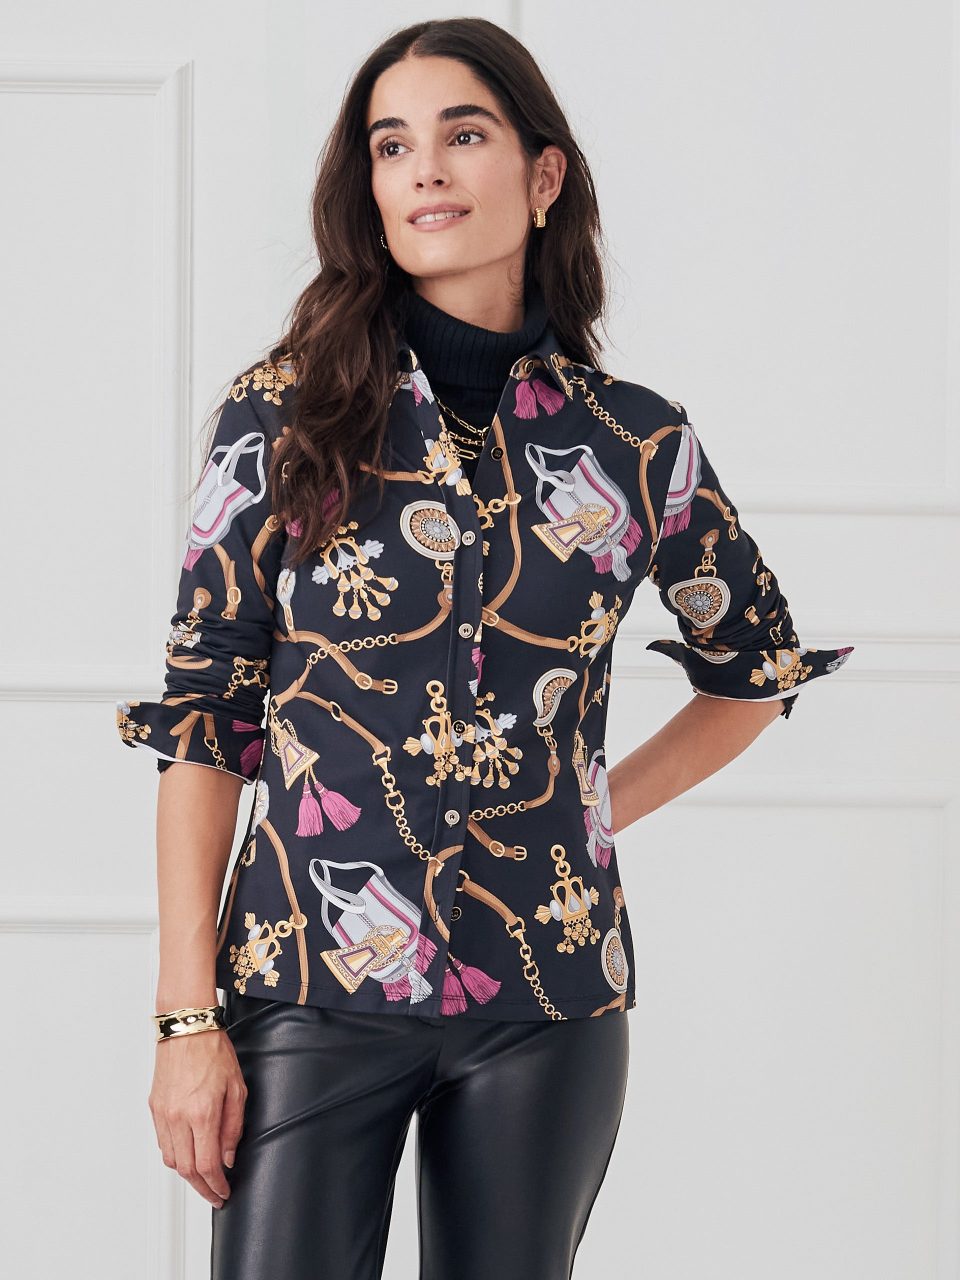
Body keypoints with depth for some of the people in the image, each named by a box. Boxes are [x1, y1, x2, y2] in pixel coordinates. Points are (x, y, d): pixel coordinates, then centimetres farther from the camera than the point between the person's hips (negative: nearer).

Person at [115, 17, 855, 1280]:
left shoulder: (639, 444, 2)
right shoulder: (289, 413, -2)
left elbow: (755, 669, 19)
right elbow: (201, 714, -3)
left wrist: (603, 808, 7)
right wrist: (187, 1015, -8)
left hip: (548, 1000, 2)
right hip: (312, 988, -1)